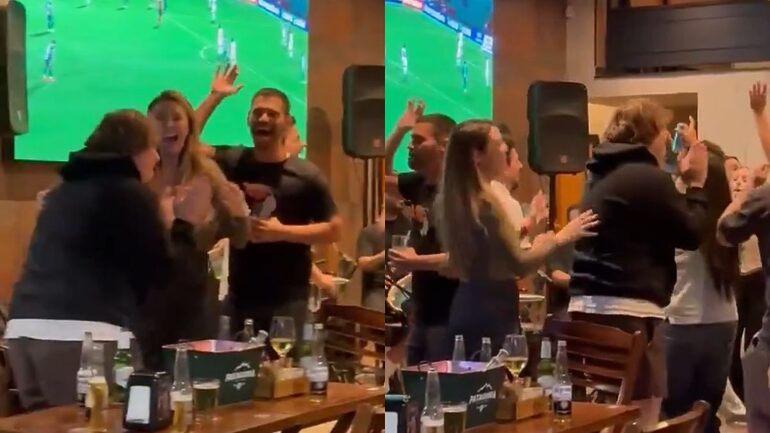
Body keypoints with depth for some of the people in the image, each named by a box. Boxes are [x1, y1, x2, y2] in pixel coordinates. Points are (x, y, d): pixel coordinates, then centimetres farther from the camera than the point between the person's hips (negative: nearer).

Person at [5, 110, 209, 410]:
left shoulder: (66, 190, 22)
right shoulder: (131, 193, 0)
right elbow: (161, 274, 1)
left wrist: (161, 222, 36)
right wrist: (184, 226, 15)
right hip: (84, 333, -8)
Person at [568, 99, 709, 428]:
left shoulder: (604, 175, 16)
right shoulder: (649, 178, -11)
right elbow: (692, 234, -4)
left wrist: (682, 182, 23)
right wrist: (696, 183, 7)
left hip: (588, 307, 9)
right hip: (628, 311, -9)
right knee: (639, 420, -5)